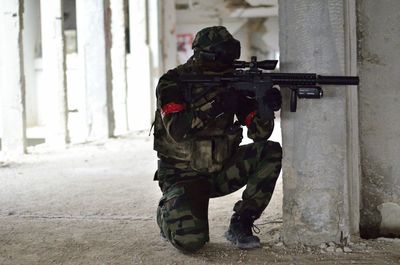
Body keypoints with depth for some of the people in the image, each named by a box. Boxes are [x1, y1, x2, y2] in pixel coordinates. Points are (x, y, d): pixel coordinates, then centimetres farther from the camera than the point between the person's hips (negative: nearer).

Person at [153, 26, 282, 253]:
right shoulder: (173, 83, -14)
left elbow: (259, 133, -7)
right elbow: (177, 130, -29)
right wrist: (215, 105, -36)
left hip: (220, 172, 5)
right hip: (182, 176, -5)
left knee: (271, 153, -17)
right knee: (191, 240, -26)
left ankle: (240, 225, -6)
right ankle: (168, 212, 11)